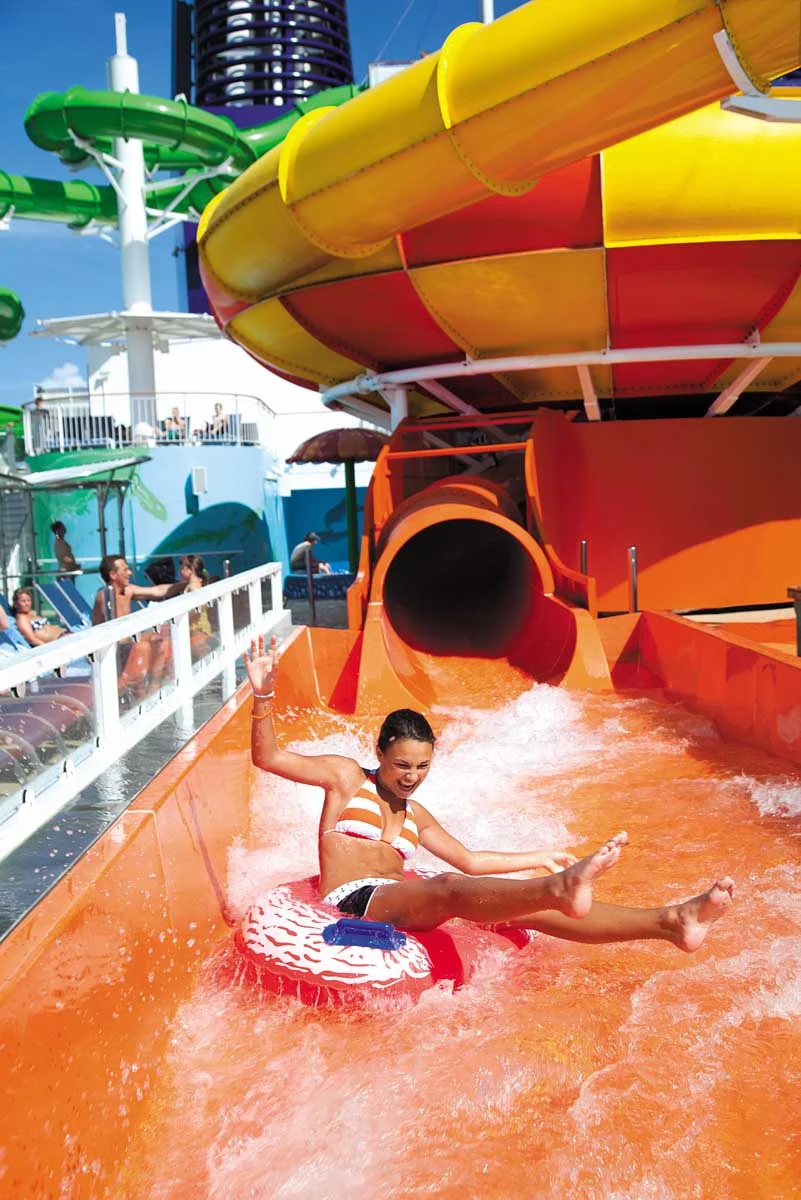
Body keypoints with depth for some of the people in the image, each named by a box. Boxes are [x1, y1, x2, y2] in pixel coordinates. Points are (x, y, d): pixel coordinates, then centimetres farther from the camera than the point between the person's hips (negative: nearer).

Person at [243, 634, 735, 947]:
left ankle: (669, 922, -29)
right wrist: (264, 695, -18)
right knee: (451, 890, -38)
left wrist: (542, 856, 26)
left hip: (402, 899, 6)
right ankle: (559, 889, -67)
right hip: (356, 902, -6)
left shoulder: (416, 815, 25)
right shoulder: (346, 776, 9)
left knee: (527, 905, -16)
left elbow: (469, 860, 27)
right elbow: (268, 756, -1)